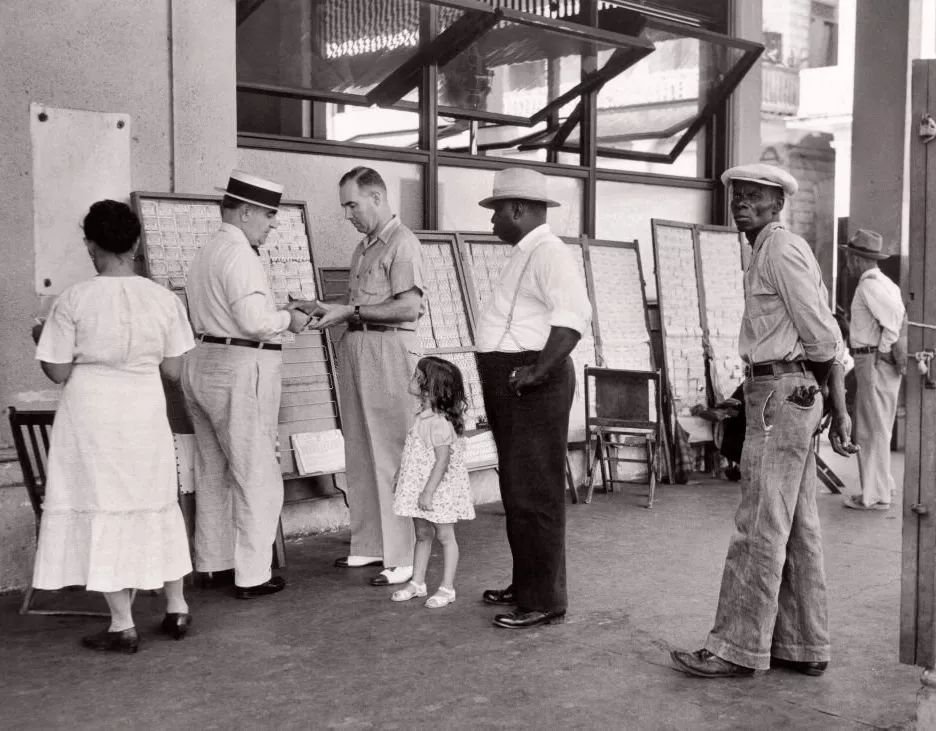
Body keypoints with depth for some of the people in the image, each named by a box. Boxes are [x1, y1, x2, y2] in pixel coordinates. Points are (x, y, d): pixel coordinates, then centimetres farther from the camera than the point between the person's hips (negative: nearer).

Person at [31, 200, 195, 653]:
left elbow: (57, 372, -7)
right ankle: (176, 608, 26)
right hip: (145, 412, 3)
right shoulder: (163, 299, -3)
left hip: (91, 415, -3)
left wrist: (41, 341, 12)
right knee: (156, 504, 18)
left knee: (101, 508, 6)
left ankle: (122, 625, 9)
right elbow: (173, 371, 1)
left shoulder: (74, 301, -11)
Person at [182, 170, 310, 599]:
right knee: (256, 475, -3)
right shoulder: (239, 254, -14)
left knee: (213, 471, 17)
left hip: (203, 364, 10)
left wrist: (277, 318, 13)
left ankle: (212, 562, 27)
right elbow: (253, 319, -23)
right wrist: (288, 318, -5)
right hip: (241, 371, -10)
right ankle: (252, 575, 1)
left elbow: (208, 315, 15)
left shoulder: (206, 253, 16)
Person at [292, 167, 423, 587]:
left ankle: (402, 558, -2)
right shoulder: (364, 247, 20)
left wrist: (350, 311, -16)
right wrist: (325, 310, 8)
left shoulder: (402, 243, -7)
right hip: (355, 349, 9)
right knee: (359, 454, 11)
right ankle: (367, 545, 20)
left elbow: (409, 307, -17)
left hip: (388, 351, -9)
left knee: (390, 455, -7)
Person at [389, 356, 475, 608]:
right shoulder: (424, 417, 7)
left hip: (438, 489, -9)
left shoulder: (438, 422, -23)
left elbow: (443, 459, -25)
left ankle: (447, 588, 11)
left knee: (445, 536, 3)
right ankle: (417, 583, 26)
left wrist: (428, 491, -25)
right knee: (422, 534, 16)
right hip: (421, 488, 9)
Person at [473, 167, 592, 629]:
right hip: (510, 383, 11)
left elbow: (573, 314, -26)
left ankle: (544, 600, 1)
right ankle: (525, 584, 28)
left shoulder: (549, 253, -14)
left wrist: (539, 369, -31)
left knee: (534, 494, -6)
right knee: (518, 491, 17)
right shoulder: (524, 255, 19)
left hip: (534, 386, -11)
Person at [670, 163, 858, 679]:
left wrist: (838, 409, 1)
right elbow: (826, 339, 17)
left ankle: (738, 648, 1)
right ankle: (803, 647, 19)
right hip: (794, 397, 10)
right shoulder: (772, 251, 19)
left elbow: (821, 336, -14)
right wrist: (839, 410, 14)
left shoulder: (780, 250, -11)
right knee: (797, 529, 12)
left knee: (760, 526, -6)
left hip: (781, 393, -10)